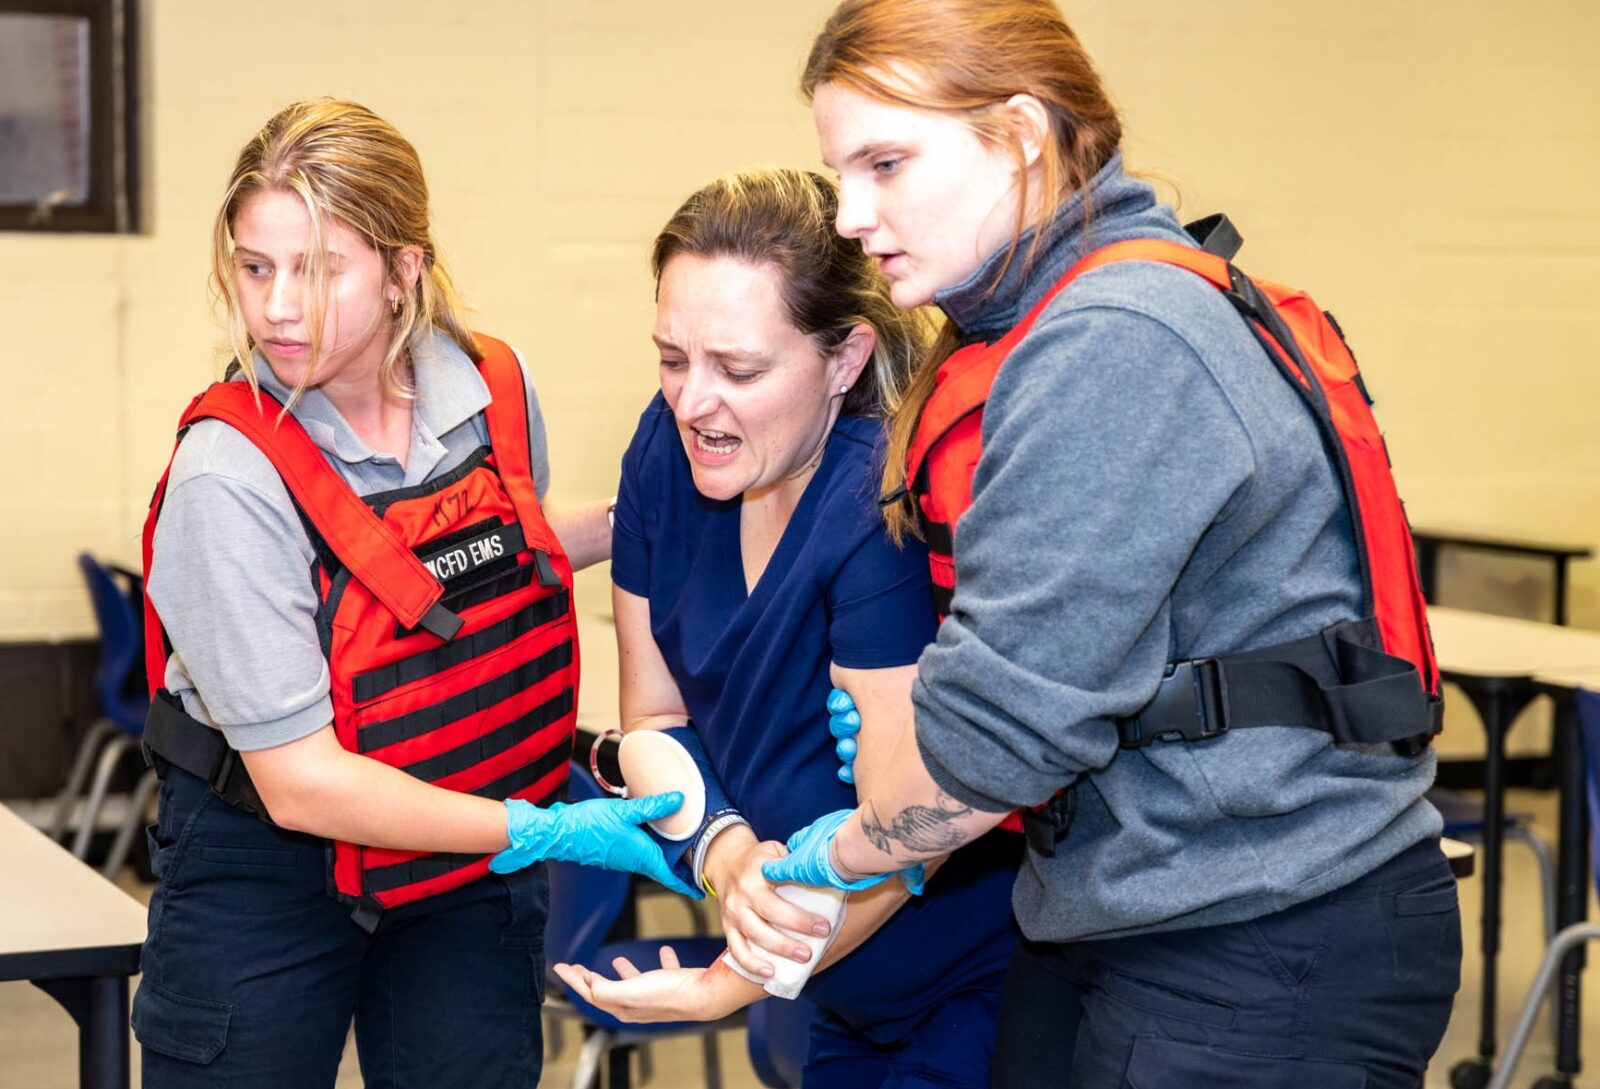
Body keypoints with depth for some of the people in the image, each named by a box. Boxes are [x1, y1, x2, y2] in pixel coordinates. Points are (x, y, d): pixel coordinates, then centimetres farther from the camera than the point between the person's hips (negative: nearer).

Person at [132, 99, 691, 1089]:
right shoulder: (231, 472, -23)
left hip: (478, 873, 4)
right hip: (269, 869, -4)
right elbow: (298, 780, -24)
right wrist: (542, 833, -25)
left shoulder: (497, 388, -8)